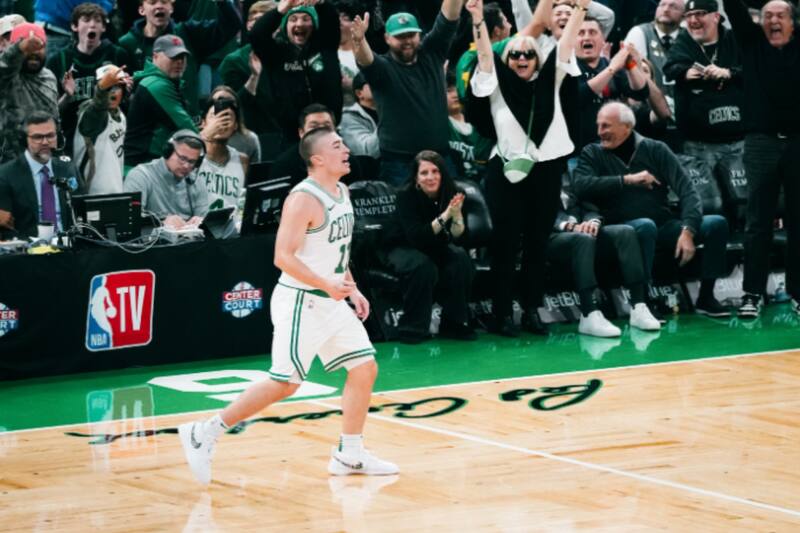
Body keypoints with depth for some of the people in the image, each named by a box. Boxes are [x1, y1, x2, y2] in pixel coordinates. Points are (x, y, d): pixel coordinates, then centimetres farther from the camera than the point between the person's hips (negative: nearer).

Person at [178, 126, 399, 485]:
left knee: (364, 368, 5)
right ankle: (203, 435, -1)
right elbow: (283, 256, -23)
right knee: (285, 383, -8)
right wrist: (326, 284, -30)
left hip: (331, 302, 9)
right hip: (301, 303, -9)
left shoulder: (341, 193, 10)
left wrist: (352, 290, 15)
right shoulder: (304, 199, -19)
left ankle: (349, 456, 14)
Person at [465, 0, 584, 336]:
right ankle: (501, 315, 1)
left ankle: (532, 311, 14)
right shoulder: (497, 84, 4)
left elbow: (566, 44, 4)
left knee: (538, 242, 7)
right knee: (506, 243, -2)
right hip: (507, 169, -3)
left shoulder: (549, 80, 10)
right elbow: (484, 54, -9)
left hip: (546, 168, 3)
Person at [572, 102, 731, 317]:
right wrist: (627, 180, -16)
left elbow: (687, 190, -2)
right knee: (645, 225, -37)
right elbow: (581, 187, -14)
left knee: (717, 224, -17)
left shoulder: (655, 150, 6)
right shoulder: (592, 154, 6)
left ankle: (706, 297, -5)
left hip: (665, 227, 3)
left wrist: (687, 231, -17)